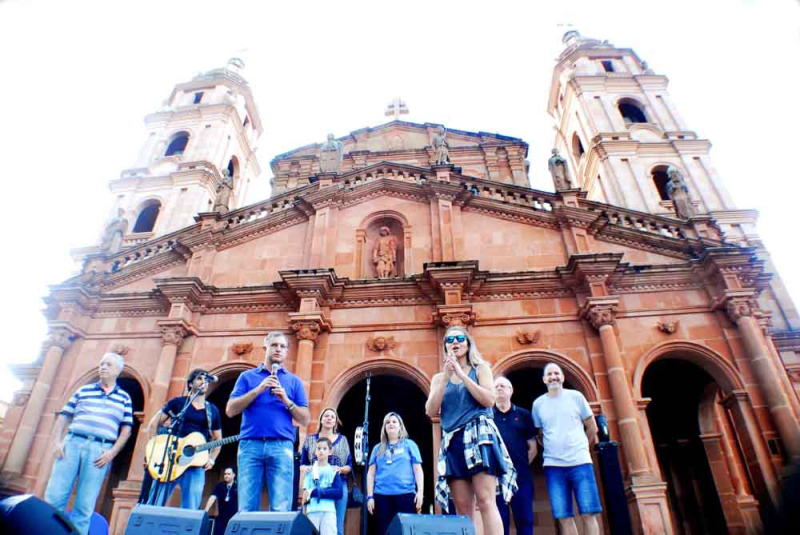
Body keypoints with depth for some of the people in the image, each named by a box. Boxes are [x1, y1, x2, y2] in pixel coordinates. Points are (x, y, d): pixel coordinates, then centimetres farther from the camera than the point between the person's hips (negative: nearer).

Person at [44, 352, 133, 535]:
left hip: (100, 450, -1)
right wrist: (57, 442, -2)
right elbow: (63, 417, 13)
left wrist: (112, 452, -6)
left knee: (84, 507, -1)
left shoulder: (124, 398, 11)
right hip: (72, 443, 2)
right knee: (53, 497, -2)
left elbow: (126, 429, 6)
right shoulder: (83, 391, 15)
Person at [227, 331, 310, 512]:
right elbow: (230, 410, 4)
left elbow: (304, 420, 9)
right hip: (250, 445, 0)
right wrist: (258, 390, -7)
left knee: (281, 509, -6)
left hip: (282, 446, 0)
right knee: (246, 508, -2)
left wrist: (286, 400, -7)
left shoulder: (294, 381, 14)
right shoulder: (247, 376, 14)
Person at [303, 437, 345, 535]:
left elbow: (339, 492, -5)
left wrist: (315, 492, -12)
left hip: (328, 511, -1)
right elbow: (305, 491, 9)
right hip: (312, 511, 1)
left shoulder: (333, 471, 6)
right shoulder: (310, 471, 11)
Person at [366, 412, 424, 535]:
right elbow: (371, 473, 13)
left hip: (405, 494, -2)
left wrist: (420, 492, -6)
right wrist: (370, 496, 4)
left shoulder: (409, 444, 10)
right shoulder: (378, 448, 15)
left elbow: (418, 469, 5)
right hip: (382, 496, 2)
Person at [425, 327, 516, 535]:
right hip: (453, 441, 3)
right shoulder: (439, 378, 17)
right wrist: (447, 377, -4)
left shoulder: (480, 368, 10)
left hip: (479, 436, -3)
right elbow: (431, 411, 3)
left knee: (486, 501, -14)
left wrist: (461, 373, -7)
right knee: (462, 508, -2)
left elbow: (489, 400, -6)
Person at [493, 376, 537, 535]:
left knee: (525, 520, 6)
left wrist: (521, 465, 5)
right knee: (500, 522, 5)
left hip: (521, 477, 1)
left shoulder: (523, 415, 9)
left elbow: (532, 447, 11)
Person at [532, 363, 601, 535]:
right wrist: (554, 449, 8)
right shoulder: (538, 403, 6)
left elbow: (592, 428, 11)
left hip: (580, 462, -1)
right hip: (553, 466, 1)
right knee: (564, 517, 1)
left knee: (589, 514, -1)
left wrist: (578, 447, 13)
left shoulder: (576, 396, 3)